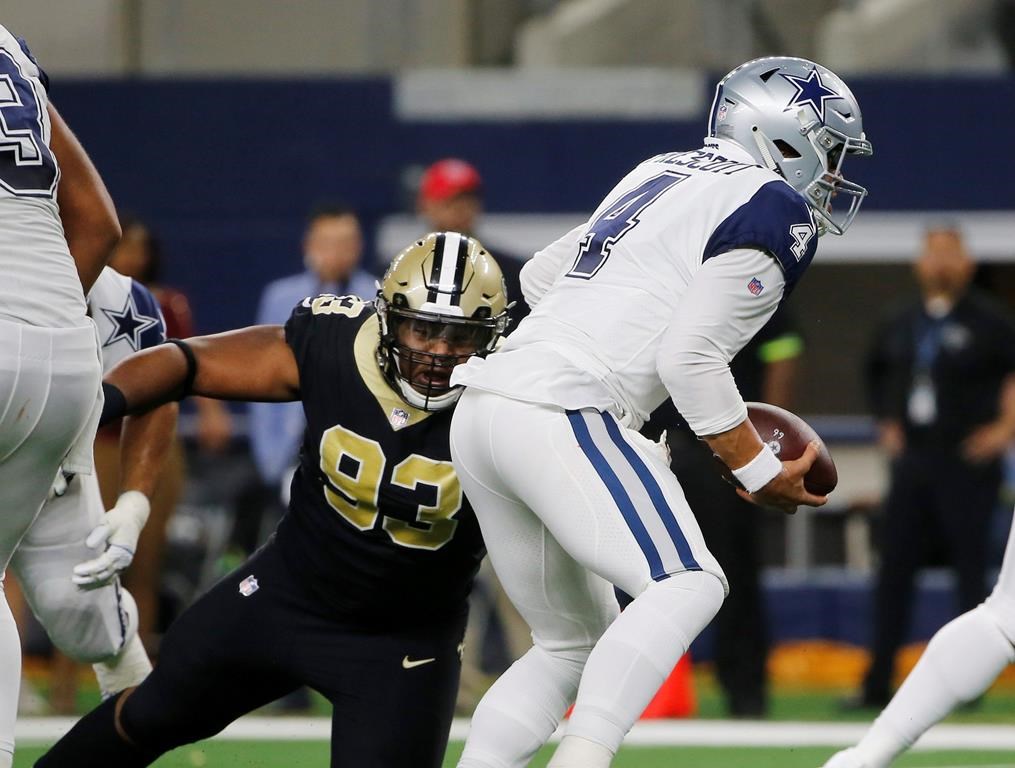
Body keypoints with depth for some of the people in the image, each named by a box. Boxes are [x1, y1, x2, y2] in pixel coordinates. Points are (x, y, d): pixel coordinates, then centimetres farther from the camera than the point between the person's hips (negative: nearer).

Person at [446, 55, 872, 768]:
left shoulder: (663, 175, 24)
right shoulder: (774, 209, -2)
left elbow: (540, 274, 29)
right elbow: (690, 356, -12)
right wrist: (763, 473, -5)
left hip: (482, 410, 9)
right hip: (562, 411, -9)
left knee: (572, 642, 16)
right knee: (686, 587, -20)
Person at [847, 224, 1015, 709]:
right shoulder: (898, 327, 12)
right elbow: (876, 372, 29)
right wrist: (886, 423, 19)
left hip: (966, 464, -5)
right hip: (911, 460, 5)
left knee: (970, 569, -4)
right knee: (894, 568, 4)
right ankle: (877, 683, 7)